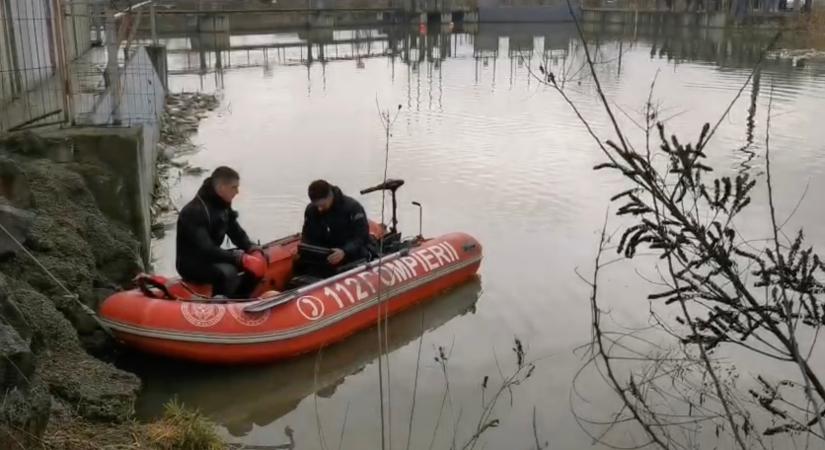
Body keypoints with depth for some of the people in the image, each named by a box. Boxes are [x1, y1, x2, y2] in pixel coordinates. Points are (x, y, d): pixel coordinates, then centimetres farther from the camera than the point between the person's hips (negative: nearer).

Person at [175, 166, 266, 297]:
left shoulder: (223, 206, 3)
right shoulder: (194, 212, -25)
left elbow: (237, 234, 5)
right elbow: (205, 249, -32)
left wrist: (254, 251, -15)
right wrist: (240, 258, -36)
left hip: (212, 257, 9)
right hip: (191, 264, -9)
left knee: (257, 259, -1)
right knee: (227, 272, -36)